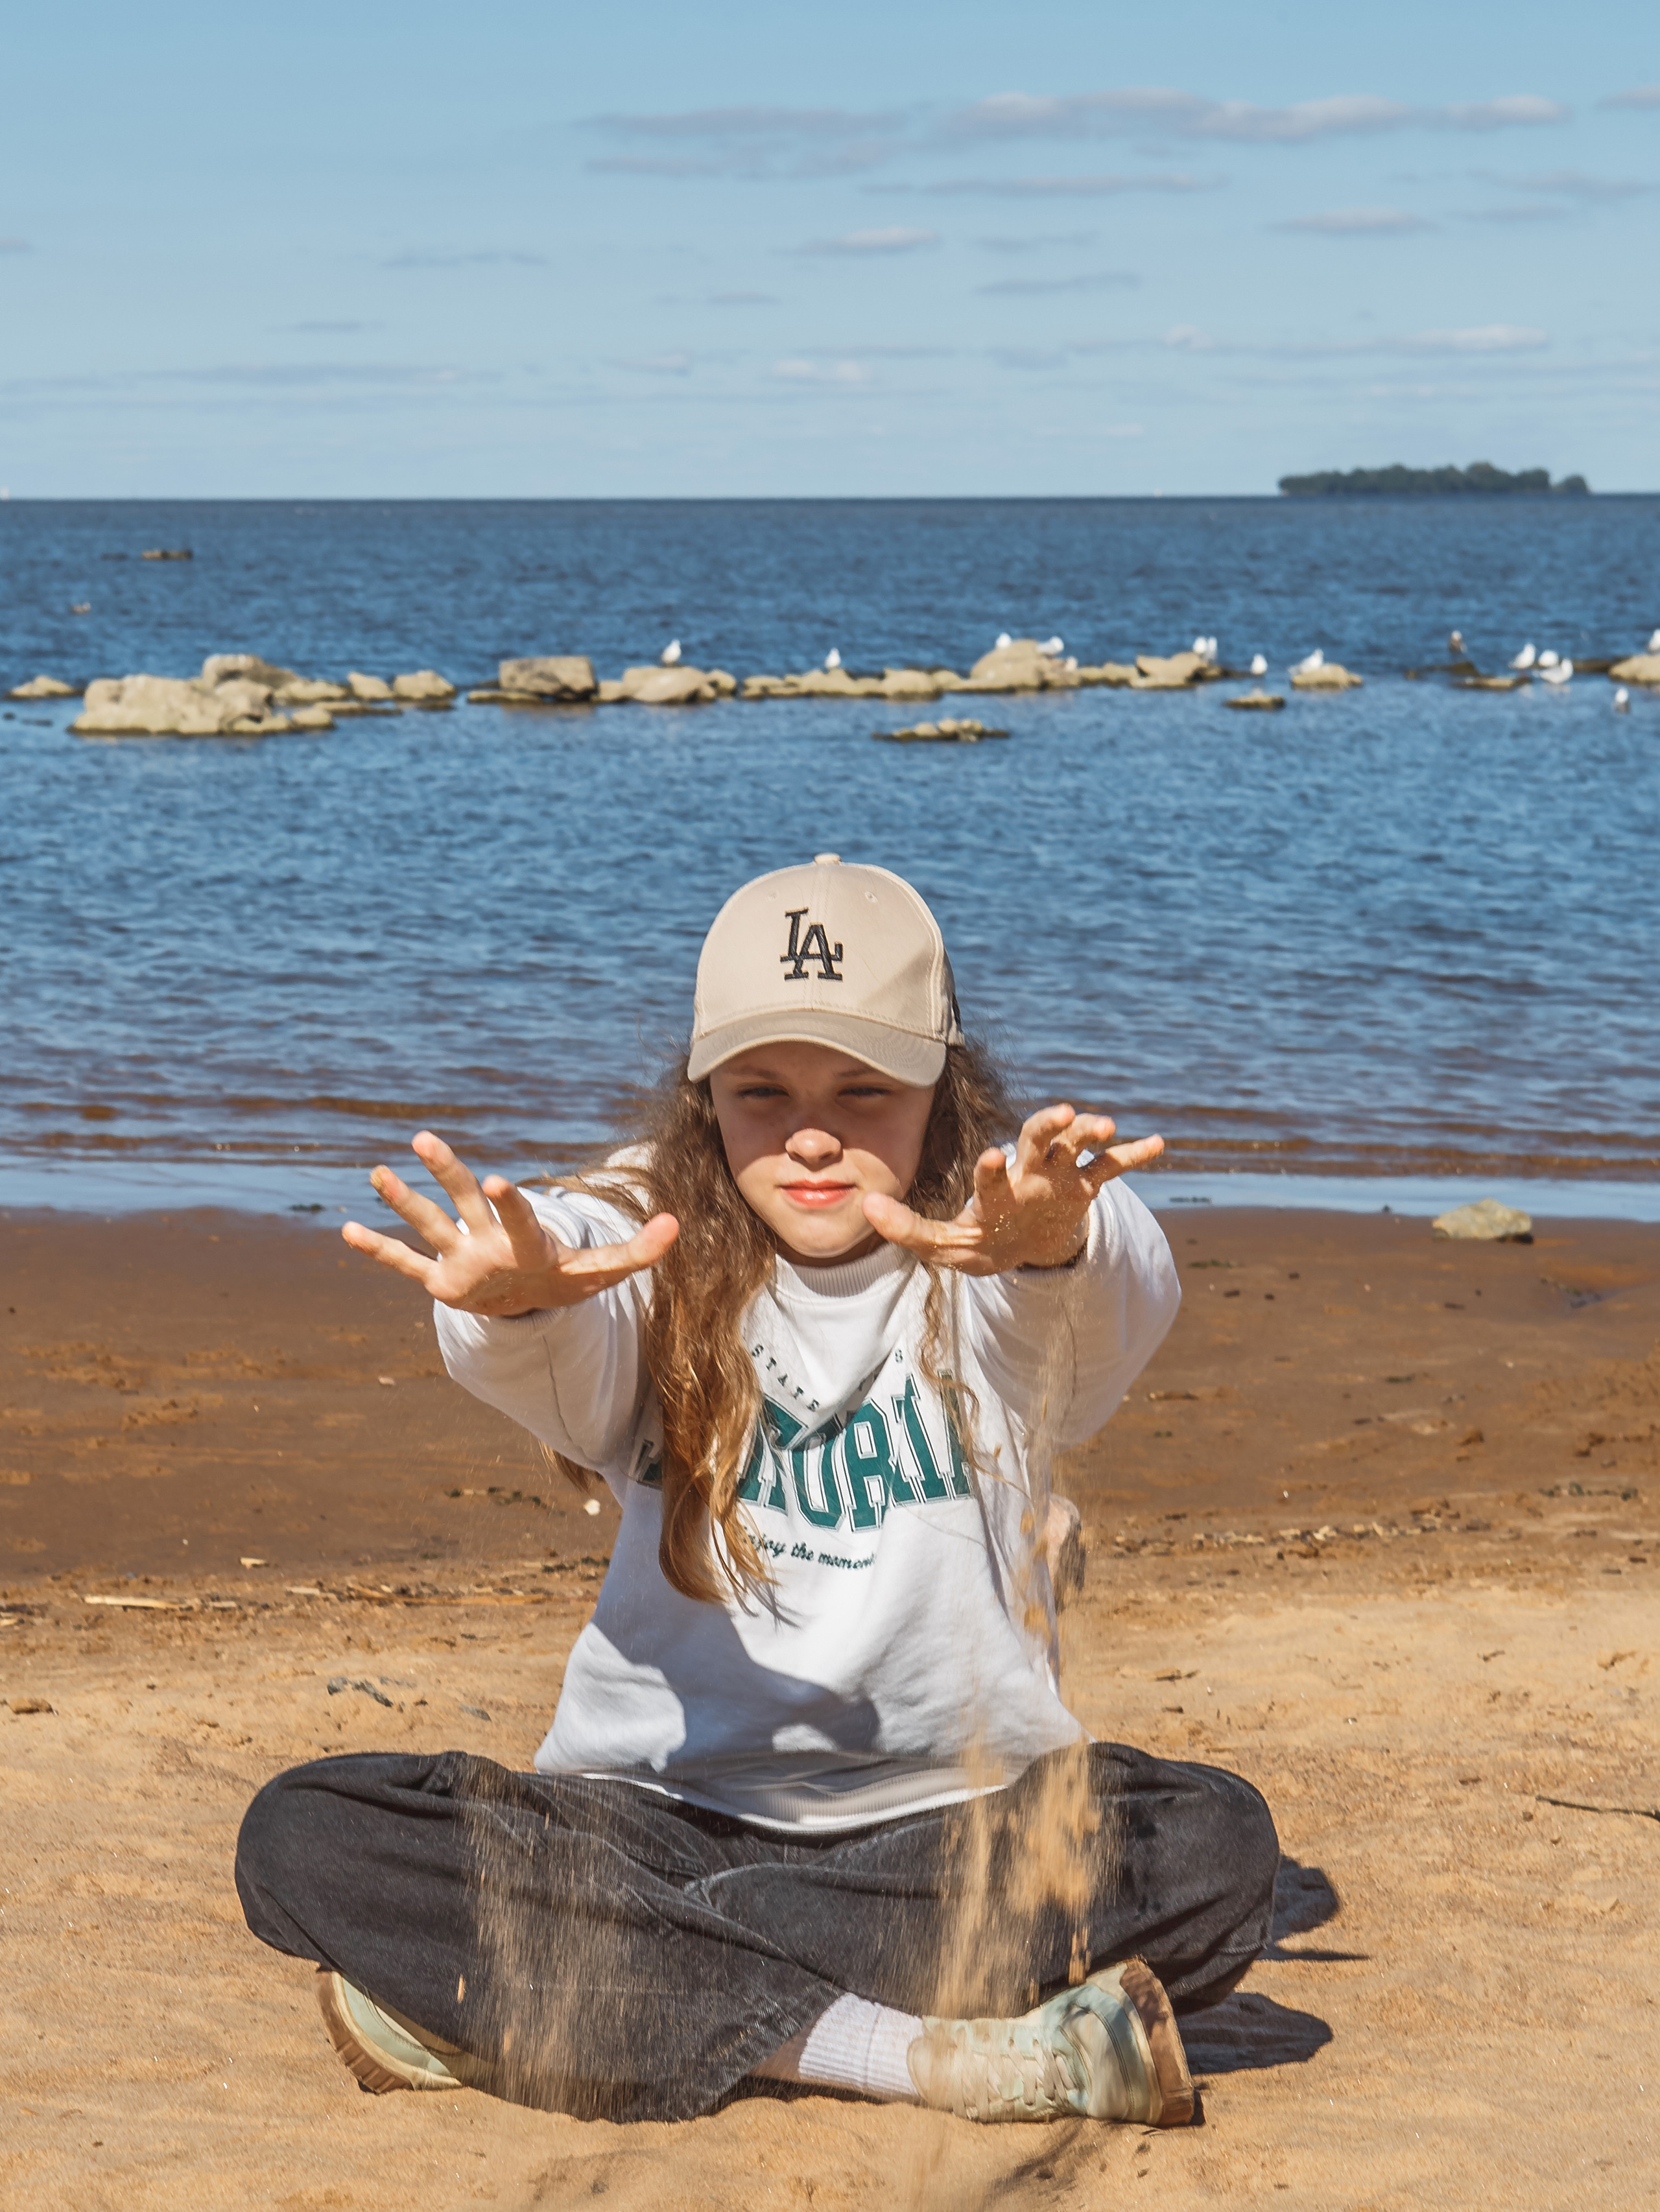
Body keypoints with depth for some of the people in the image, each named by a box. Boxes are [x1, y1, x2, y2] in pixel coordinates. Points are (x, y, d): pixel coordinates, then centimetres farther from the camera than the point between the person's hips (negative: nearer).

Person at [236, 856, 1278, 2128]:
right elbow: (560, 1358, -25)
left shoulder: (986, 1269, -3)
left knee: (1217, 1852, -29)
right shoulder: (655, 1249, -1)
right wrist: (514, 1296, -51)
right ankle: (921, 2055, -30)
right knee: (308, 1842, -22)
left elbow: (1121, 1297, -27)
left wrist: (1055, 1241, -53)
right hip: (657, 1817, 0)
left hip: (950, 1830, 0)